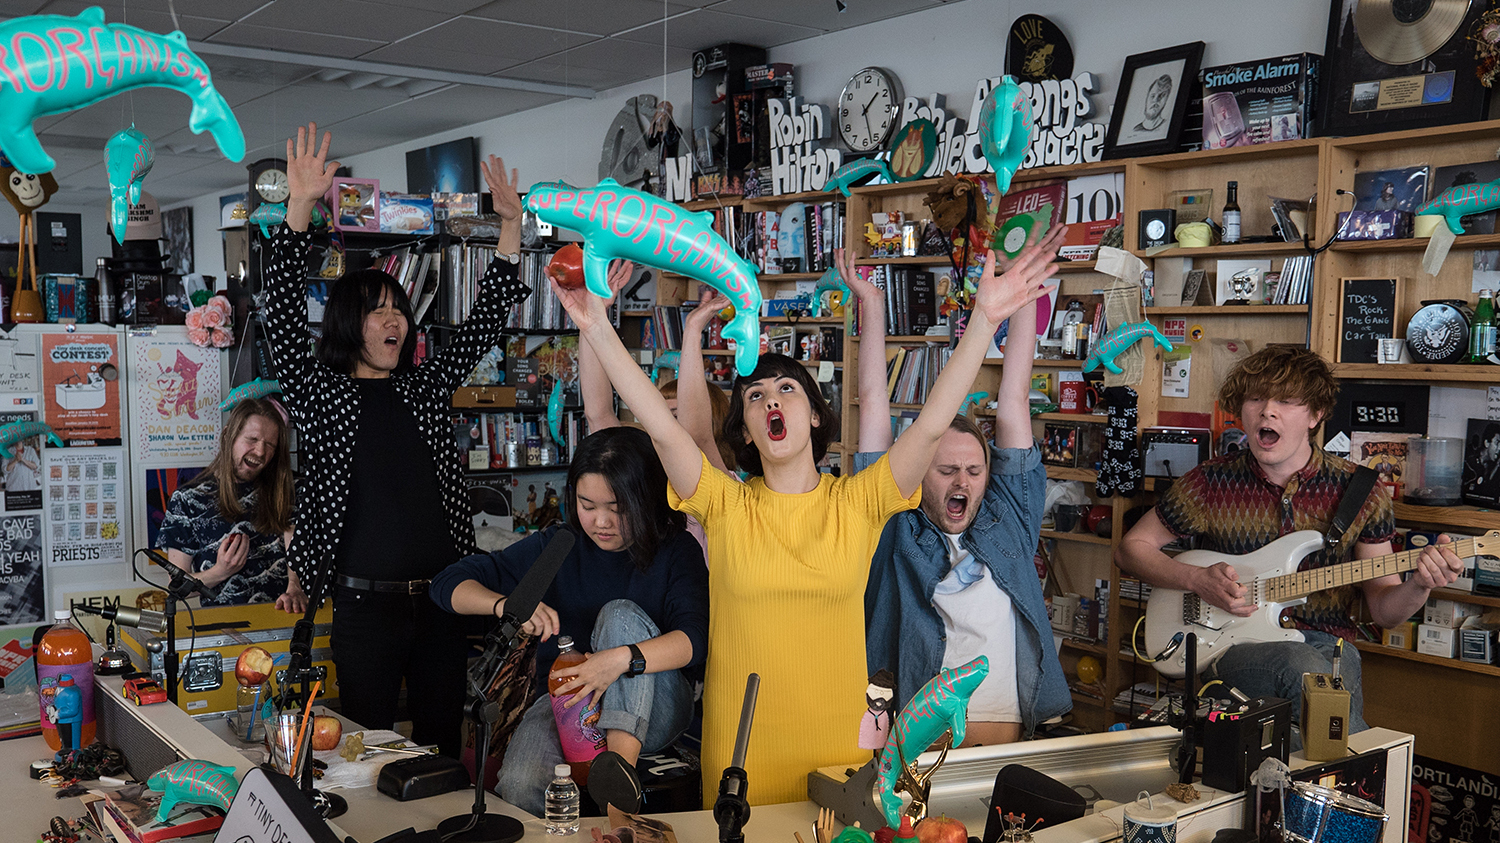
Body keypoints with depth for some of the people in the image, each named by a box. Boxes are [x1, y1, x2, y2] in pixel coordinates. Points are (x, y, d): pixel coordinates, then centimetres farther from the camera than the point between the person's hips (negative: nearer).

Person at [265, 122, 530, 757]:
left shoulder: (425, 389, 12)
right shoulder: (320, 392, 2)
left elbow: (484, 322, 10)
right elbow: (284, 315, -10)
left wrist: (511, 226, 1)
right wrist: (300, 208, -20)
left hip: (440, 596, 4)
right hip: (366, 603, -3)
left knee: (441, 738, 12)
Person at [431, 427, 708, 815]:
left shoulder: (675, 551, -6)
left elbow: (694, 638, -23)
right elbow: (450, 584, 0)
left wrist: (622, 659, -42)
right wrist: (506, 604, -23)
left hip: (647, 710, 0)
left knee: (621, 613, -29)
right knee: (520, 785, -33)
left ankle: (622, 756, -40)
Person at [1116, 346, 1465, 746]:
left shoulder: (1359, 490, 4)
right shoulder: (1211, 483, 1)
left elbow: (1383, 609, 8)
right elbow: (1131, 547, 10)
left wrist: (1419, 586, -15)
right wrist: (1198, 581, -7)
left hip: (1327, 644, 1)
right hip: (1232, 646, -1)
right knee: (1302, 668, -34)